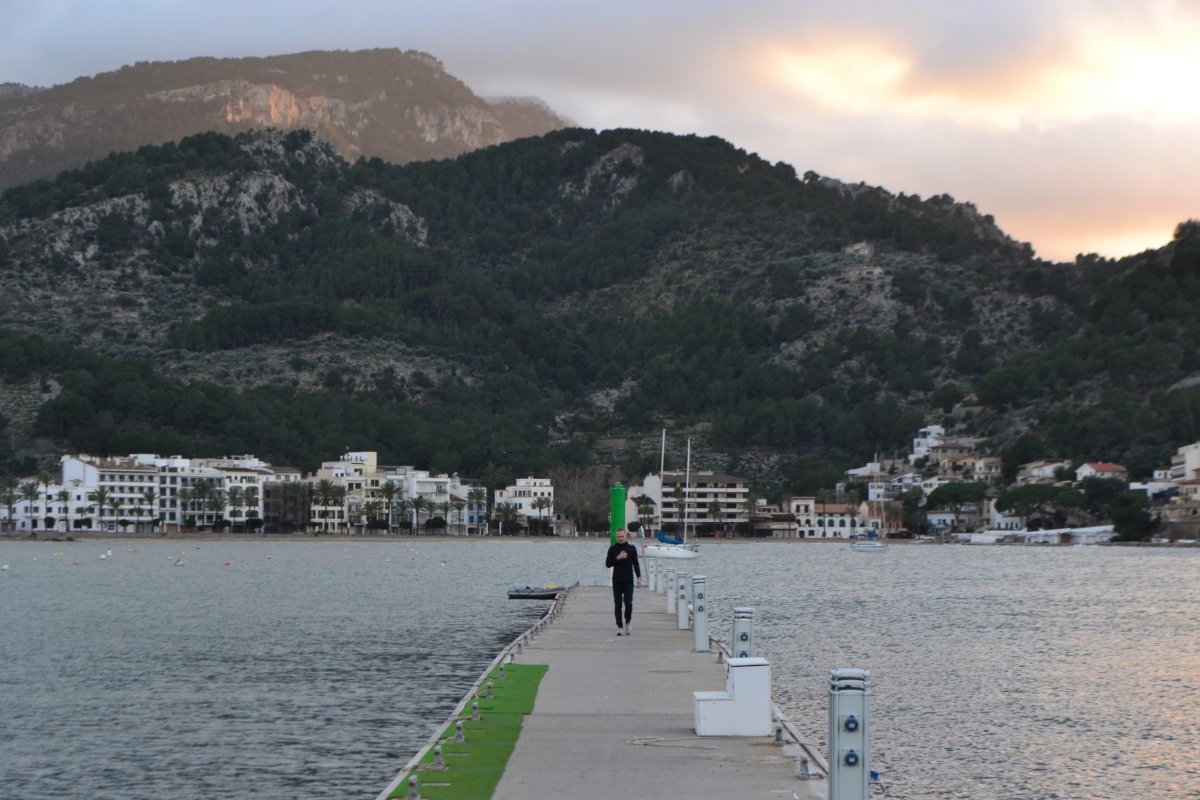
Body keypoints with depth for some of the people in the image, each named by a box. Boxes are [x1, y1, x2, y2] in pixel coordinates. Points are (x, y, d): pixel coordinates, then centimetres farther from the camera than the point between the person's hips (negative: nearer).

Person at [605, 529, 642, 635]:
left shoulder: (632, 548, 6)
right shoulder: (612, 549, 4)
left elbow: (636, 564, 9)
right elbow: (608, 564, -1)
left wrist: (639, 578, 2)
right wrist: (618, 558, -14)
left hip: (628, 581, 0)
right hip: (617, 581, 0)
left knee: (628, 603, -9)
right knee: (618, 605, -1)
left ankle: (627, 623, 13)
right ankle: (620, 627, 5)